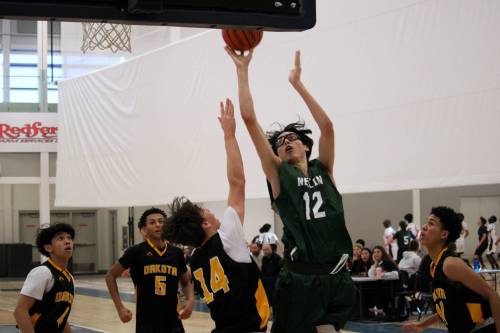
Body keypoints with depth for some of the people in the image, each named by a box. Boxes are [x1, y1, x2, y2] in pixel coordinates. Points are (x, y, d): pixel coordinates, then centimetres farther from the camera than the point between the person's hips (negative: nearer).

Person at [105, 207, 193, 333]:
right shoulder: (137, 252, -6)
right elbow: (110, 276, 3)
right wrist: (120, 308, -4)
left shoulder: (176, 253, 5)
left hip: (172, 322, 4)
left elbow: (186, 282, 19)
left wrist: (190, 300, -1)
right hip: (146, 323, -4)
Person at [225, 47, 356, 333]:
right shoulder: (278, 173, 7)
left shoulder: (323, 170, 13)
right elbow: (250, 119, 2)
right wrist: (242, 70, 4)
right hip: (300, 279, -2)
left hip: (336, 277, 2)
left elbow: (327, 126, 3)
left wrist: (297, 83, 7)